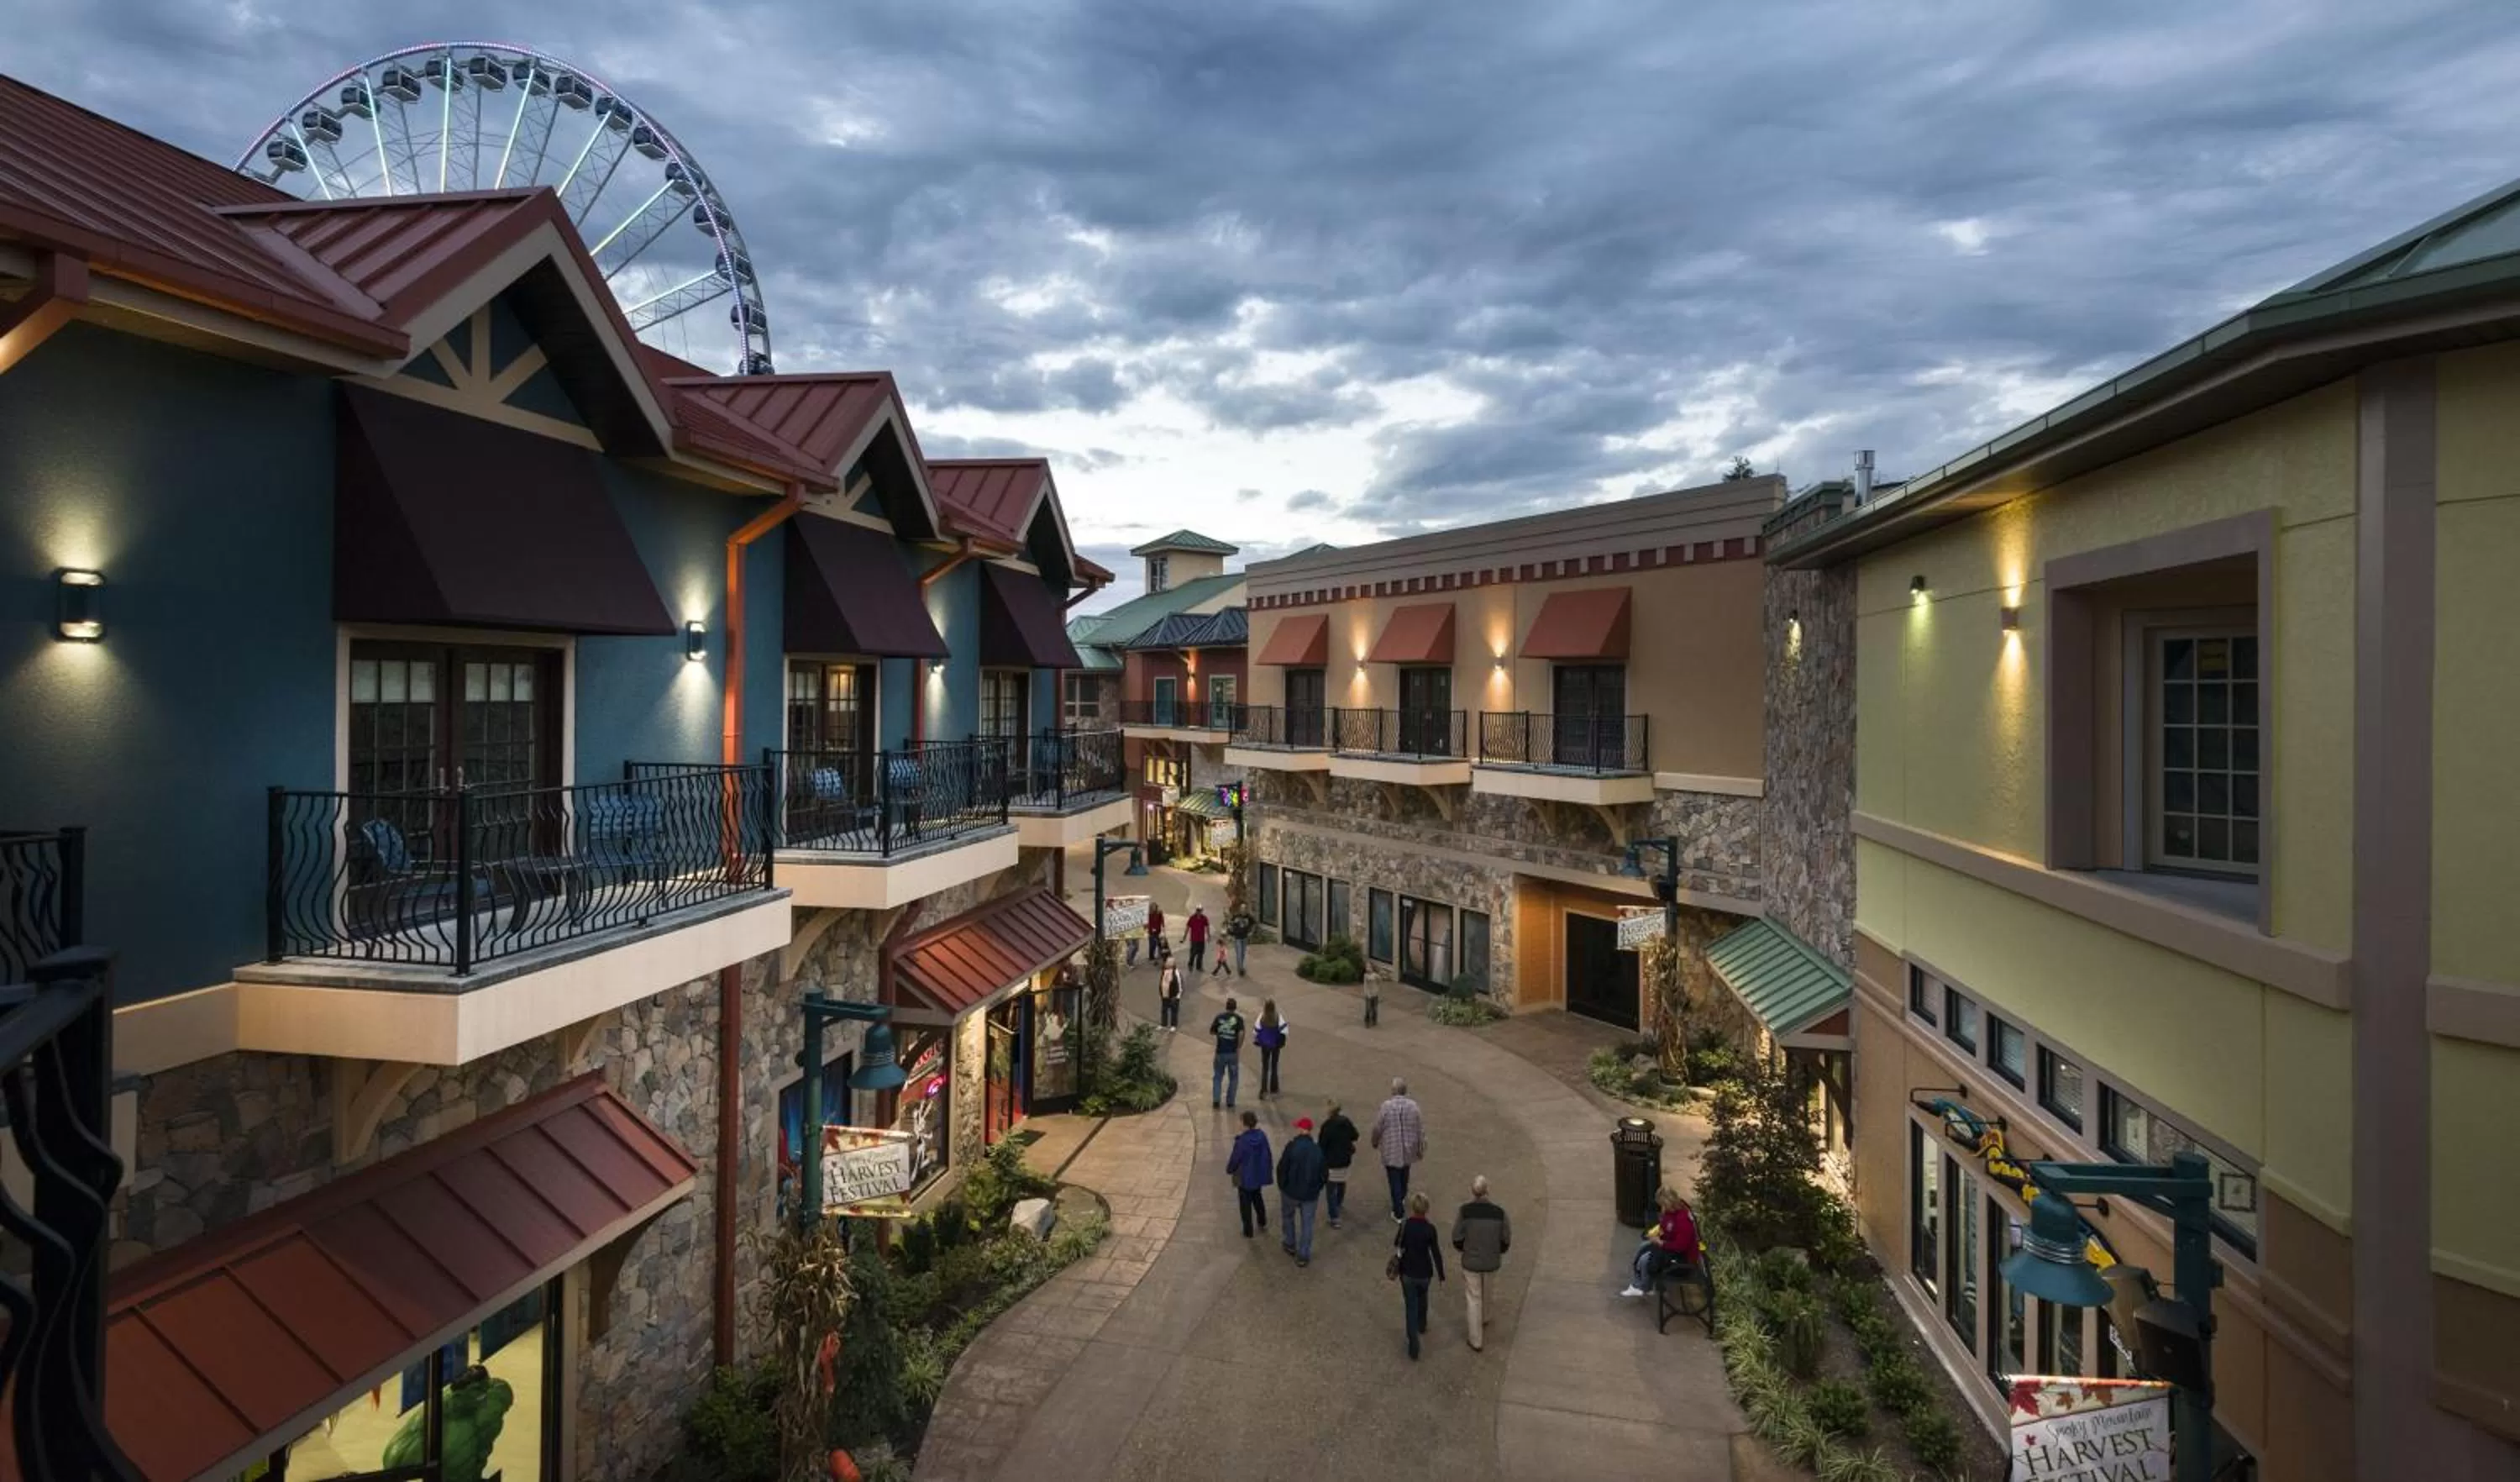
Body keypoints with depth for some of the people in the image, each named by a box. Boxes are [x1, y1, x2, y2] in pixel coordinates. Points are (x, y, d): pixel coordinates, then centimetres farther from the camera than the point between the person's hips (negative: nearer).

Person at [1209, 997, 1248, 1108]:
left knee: (1218, 1076, 14)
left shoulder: (1219, 1017, 1)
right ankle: (1230, 1101, 14)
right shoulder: (1238, 1018, -6)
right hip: (1233, 1052, -2)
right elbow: (1241, 1033, -19)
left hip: (1220, 1052, 2)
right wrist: (1239, 1048, -10)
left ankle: (1216, 1099, 3)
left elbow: (1211, 1032, 6)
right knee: (1233, 1078, 14)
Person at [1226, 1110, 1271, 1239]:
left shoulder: (1242, 1141, -28)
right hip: (1259, 1175, 6)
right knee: (1257, 1198, 29)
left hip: (1245, 1177, -6)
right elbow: (1267, 1155, 0)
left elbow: (1235, 1158, -16)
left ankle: (1248, 1232, 22)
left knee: (1246, 1204, 12)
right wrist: (1266, 1170, 15)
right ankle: (1262, 1223, 44)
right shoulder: (1262, 1136, -11)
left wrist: (1229, 1169, 4)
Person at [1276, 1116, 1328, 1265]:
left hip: (1291, 1191, -1)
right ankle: (1303, 1256, 15)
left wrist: (1282, 1186, 2)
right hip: (1310, 1194, 2)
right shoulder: (1318, 1149, -7)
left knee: (1288, 1216, 25)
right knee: (1307, 1224, 12)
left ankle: (1291, 1245, 36)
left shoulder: (1292, 1146, -17)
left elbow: (1282, 1168, -14)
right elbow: (1324, 1174, -1)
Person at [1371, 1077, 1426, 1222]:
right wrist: (1421, 1148, 8)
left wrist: (1375, 1143, 11)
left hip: (1391, 1151, -4)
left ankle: (1398, 1213, 7)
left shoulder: (1386, 1106, -18)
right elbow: (1421, 1129, -4)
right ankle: (1402, 1198, 49)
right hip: (1408, 1149, 4)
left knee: (1395, 1181, 5)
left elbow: (1377, 1128, -9)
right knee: (1404, 1175, 26)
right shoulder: (1413, 1106, -10)